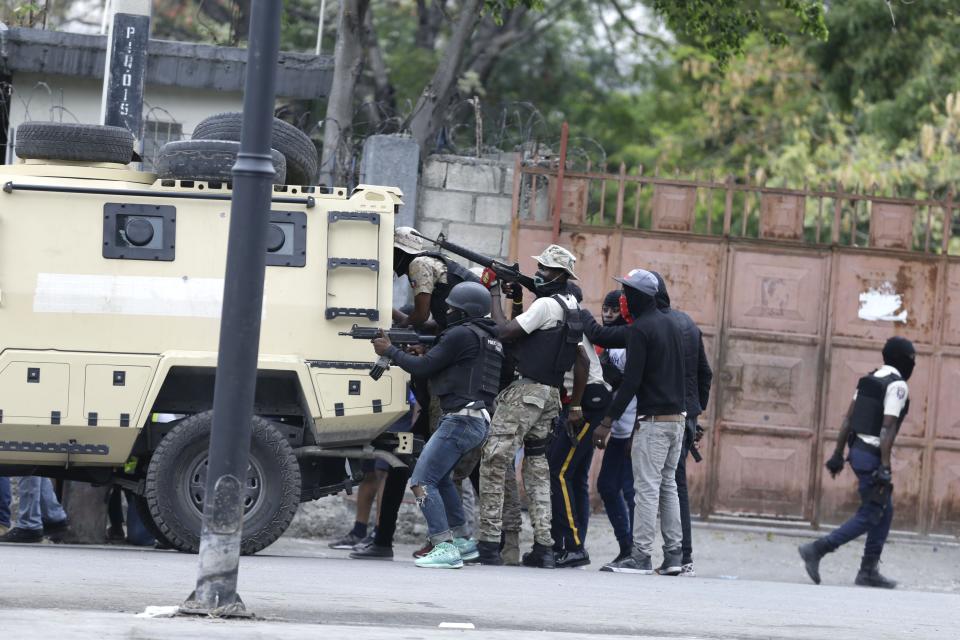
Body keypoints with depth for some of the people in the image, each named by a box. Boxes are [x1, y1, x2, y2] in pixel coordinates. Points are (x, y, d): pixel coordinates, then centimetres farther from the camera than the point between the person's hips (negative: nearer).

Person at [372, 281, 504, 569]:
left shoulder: (462, 335, -10)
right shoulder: (489, 338, 20)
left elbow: (423, 367, -9)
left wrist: (389, 351, 4)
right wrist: (420, 354, 12)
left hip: (461, 420, -10)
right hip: (480, 422, 10)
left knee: (422, 481, -11)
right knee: (440, 477, 26)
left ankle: (445, 547, -19)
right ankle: (462, 540, 27)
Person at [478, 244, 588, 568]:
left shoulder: (546, 305, -12)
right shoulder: (572, 308, 17)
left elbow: (505, 331, -17)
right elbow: (582, 362, 21)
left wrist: (495, 293, -6)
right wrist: (575, 406, 24)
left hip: (525, 392, -9)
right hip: (550, 396, 9)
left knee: (493, 464, -8)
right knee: (538, 468, 12)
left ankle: (489, 544, -12)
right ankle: (543, 547, 7)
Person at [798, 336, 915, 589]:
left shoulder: (870, 379, 13)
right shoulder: (897, 385, -13)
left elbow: (848, 419, 13)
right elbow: (887, 428, -20)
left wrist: (838, 453, 16)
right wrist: (885, 467, -22)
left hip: (858, 451, 9)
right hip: (873, 455, -9)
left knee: (884, 512, 15)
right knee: (869, 516, -4)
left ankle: (869, 571, 14)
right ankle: (817, 550, -11)